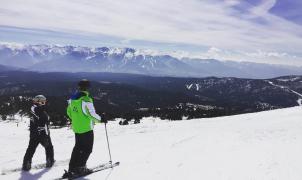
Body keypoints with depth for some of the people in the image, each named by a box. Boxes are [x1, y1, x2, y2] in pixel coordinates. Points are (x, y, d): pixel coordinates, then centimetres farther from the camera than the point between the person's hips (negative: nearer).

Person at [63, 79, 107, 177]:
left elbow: (69, 112, 14)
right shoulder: (86, 99, -20)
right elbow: (92, 114, -21)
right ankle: (80, 167, 9)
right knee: (87, 149, 8)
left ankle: (72, 168, 22)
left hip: (76, 128, 8)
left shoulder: (72, 99, 4)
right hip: (86, 129, -7)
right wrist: (101, 119, -6)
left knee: (78, 147, 19)